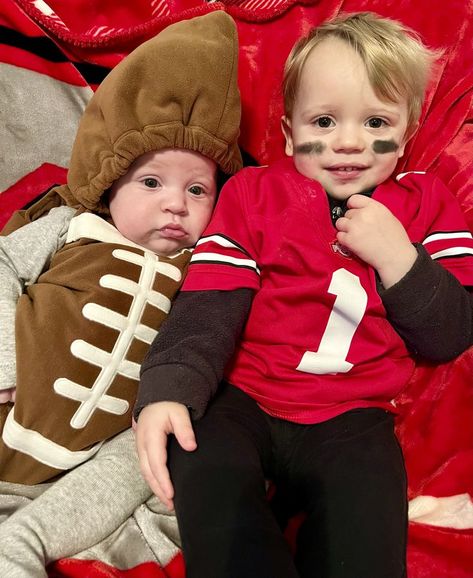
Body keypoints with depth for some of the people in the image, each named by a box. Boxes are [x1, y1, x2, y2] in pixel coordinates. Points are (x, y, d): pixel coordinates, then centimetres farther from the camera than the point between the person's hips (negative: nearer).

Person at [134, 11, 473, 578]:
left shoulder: (428, 206, 8)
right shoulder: (253, 193, 4)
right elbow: (207, 305, -5)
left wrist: (398, 257, -14)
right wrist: (167, 389, -21)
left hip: (351, 417, 1)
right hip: (242, 398, 0)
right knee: (204, 478, -29)